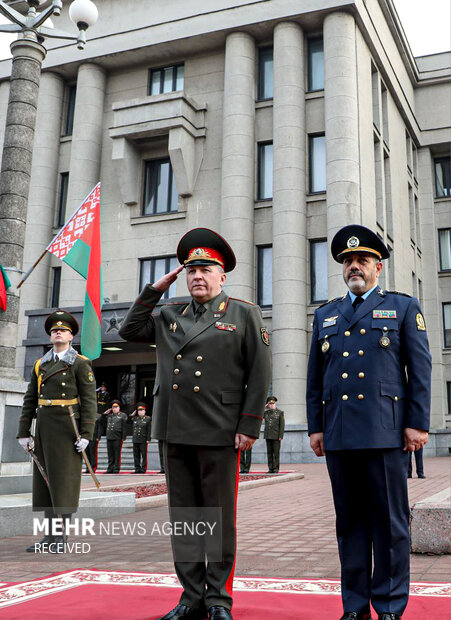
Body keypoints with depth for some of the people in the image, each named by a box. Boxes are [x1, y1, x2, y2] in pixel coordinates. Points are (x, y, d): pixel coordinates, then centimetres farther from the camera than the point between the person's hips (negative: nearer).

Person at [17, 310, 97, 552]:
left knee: (63, 479, -5)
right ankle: (50, 535, 14)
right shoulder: (40, 365, 13)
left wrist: (86, 434, -14)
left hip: (68, 427, -6)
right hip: (44, 427, 6)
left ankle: (61, 536, 2)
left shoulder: (81, 363, -2)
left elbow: (89, 400, -7)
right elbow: (30, 400, 13)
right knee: (45, 479, 7)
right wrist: (23, 432, 6)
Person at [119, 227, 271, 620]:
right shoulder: (169, 316, 16)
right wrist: (155, 290, 12)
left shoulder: (245, 314, 2)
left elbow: (259, 373, -2)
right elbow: (130, 331, 19)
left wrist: (249, 426, -9)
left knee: (220, 518, 4)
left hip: (219, 433, -4)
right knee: (184, 516, 9)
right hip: (175, 432, 5)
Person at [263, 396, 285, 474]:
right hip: (268, 436, 3)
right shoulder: (266, 412, 12)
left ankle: (276, 468, 3)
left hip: (276, 436, -3)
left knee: (276, 453, -2)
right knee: (269, 453, 5)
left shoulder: (280, 412, 2)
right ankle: (270, 468, 9)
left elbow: (282, 425, -2)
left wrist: (281, 436, -10)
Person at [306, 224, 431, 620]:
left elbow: (420, 369, 2)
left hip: (385, 431, -3)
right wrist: (315, 427, 10)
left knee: (389, 521, 2)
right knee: (350, 520, 8)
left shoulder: (403, 307, 8)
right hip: (339, 435, 4)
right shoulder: (325, 315, 18)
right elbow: (315, 377, 16)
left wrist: (417, 423, -6)